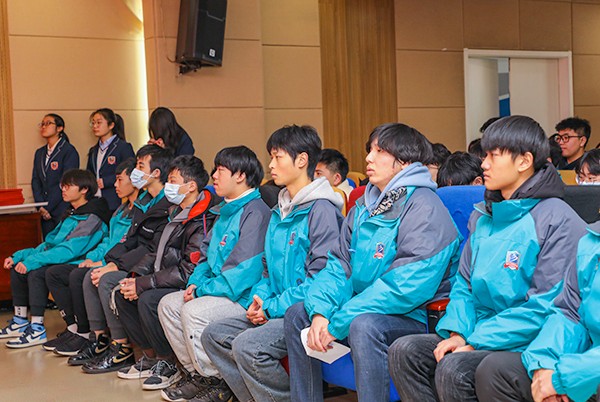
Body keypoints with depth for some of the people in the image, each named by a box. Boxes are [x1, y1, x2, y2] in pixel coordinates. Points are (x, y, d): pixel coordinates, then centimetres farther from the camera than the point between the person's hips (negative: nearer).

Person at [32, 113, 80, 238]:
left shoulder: (69, 151, -5)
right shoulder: (39, 153, 17)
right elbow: (35, 181, 12)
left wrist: (48, 207, -13)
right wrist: (40, 207, -3)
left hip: (64, 213, -6)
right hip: (45, 213, 6)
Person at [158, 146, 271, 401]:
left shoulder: (255, 212, -16)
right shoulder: (225, 211, 17)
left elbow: (244, 268, -23)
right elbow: (207, 254, 22)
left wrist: (204, 289, -14)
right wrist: (196, 282, 2)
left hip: (243, 296, -10)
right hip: (218, 290, 10)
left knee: (193, 311, -28)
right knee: (168, 304, 3)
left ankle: (213, 381, -10)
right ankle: (194, 372, 7)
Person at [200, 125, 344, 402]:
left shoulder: (321, 209, -12)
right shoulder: (280, 211, 17)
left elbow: (322, 275, -18)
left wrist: (273, 307, -15)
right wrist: (260, 298, 3)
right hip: (277, 309, 9)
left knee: (247, 345, -27)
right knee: (213, 334, -1)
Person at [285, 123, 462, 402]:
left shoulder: (424, 207, -16)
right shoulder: (364, 207, 12)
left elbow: (406, 287, -25)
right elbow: (338, 266, 9)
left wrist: (337, 325, -23)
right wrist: (321, 312, -12)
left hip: (417, 317, -9)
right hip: (364, 310, 9)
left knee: (364, 324, -36)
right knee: (297, 314, 5)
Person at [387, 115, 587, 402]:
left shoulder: (558, 220, -10)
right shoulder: (482, 217, 13)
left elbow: (546, 306, -16)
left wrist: (476, 343, -18)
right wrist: (457, 332, -4)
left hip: (527, 345, -7)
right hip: (479, 335, 7)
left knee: (453, 368, -31)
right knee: (404, 350, -13)